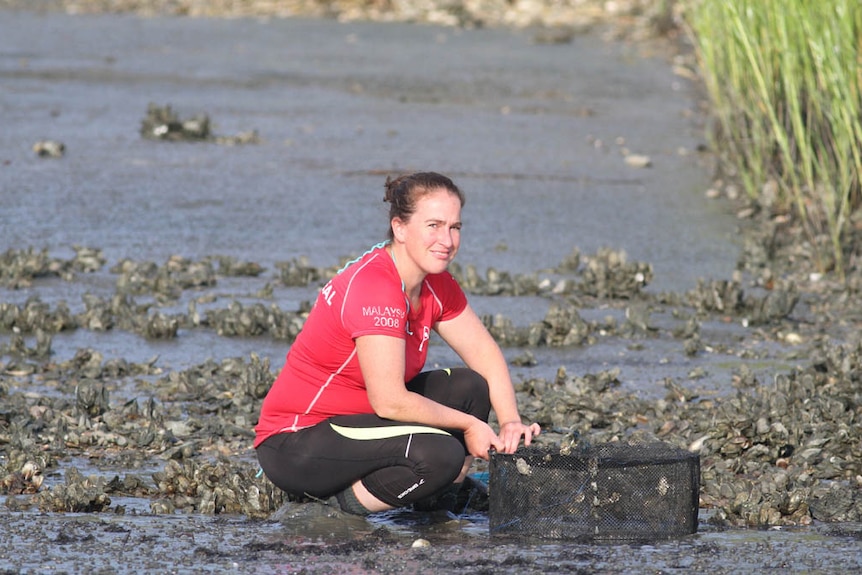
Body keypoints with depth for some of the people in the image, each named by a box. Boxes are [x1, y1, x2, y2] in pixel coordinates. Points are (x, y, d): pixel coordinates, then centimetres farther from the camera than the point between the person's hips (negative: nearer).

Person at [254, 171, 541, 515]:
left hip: (355, 417, 9)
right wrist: (468, 424, -15)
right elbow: (389, 401, -26)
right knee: (440, 455, -28)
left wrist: (510, 421, -7)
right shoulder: (373, 287, -24)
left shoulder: (436, 286, 4)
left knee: (470, 387, 0)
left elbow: (484, 353, 10)